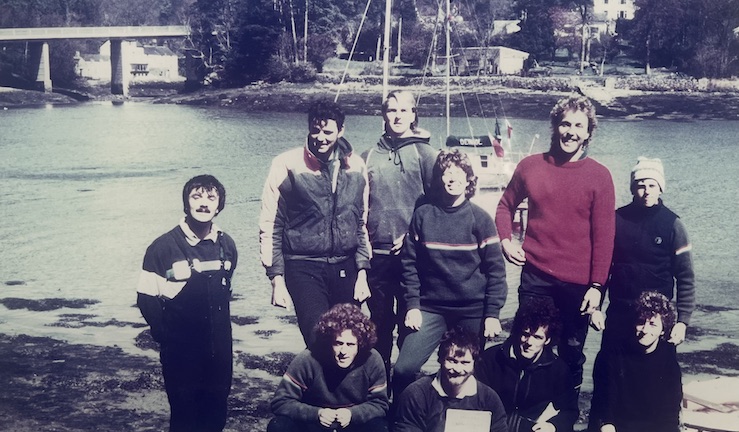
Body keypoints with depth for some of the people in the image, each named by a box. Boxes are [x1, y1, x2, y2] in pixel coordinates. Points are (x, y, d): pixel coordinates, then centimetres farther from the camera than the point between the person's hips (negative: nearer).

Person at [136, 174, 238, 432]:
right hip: (181, 353, -3)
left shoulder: (226, 245, 2)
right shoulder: (164, 247, -11)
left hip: (219, 351, 4)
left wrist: (219, 328, 13)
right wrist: (166, 336, -5)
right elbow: (147, 299, -7)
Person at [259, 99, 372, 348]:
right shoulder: (287, 166, -5)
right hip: (304, 268, -3)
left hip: (345, 268, 4)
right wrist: (277, 279, -7)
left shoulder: (356, 166, 6)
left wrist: (362, 272, 9)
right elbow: (270, 226, -3)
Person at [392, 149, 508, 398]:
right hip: (431, 308, 1)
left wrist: (492, 314, -6)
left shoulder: (480, 219, -1)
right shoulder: (423, 215, 2)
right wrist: (412, 305, -3)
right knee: (404, 368, -9)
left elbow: (495, 269, -1)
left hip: (472, 312, 0)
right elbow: (410, 263, 4)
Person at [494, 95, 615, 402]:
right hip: (535, 276, 2)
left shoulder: (599, 176, -4)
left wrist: (596, 286, -9)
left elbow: (603, 236, -5)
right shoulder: (530, 166, 3)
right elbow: (506, 206, 19)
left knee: (571, 353, 9)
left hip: (578, 283, -2)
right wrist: (505, 240, 1)